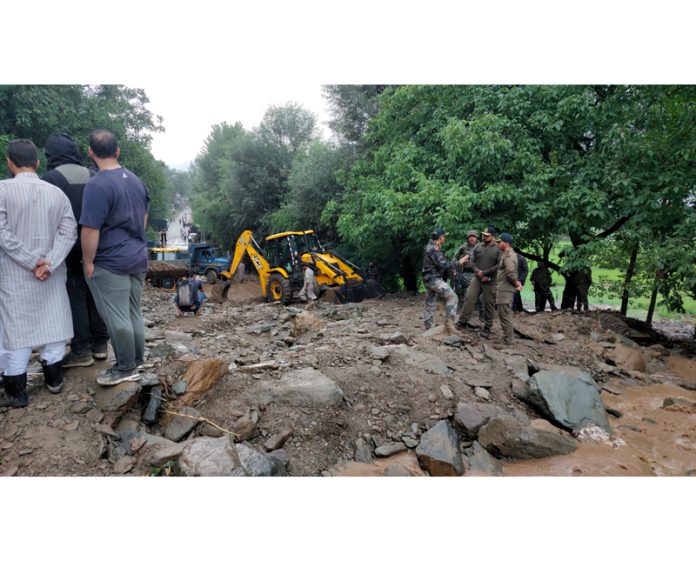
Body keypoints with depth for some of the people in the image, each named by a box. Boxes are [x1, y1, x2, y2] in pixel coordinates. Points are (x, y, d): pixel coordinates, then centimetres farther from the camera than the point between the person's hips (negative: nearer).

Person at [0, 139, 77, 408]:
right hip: (50, 272, 3)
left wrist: (32, 262, -12)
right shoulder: (56, 192, 2)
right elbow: (69, 232, -6)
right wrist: (49, 263, -11)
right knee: (52, 325, 12)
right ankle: (54, 379, 22)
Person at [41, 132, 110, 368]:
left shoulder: (49, 179, -9)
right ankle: (100, 344, 18)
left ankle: (81, 350, 5)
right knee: (94, 293, 11)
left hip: (68, 248, -4)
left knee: (75, 296, 1)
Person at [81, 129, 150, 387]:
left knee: (117, 318, 2)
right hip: (138, 258, 8)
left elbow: (90, 230, -20)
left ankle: (126, 369, 12)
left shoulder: (97, 185, -17)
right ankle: (136, 363, 24)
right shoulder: (136, 180, 8)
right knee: (134, 313, 14)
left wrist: (88, 262, -10)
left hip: (110, 263, -8)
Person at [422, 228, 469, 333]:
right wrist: (459, 262, -14)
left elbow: (441, 263, 19)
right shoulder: (434, 249, -18)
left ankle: (428, 327, 18)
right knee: (452, 297, -9)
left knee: (430, 303, 13)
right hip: (434, 279, -10)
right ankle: (449, 322, -14)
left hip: (429, 279, 10)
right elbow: (443, 264, -23)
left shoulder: (431, 247, 14)